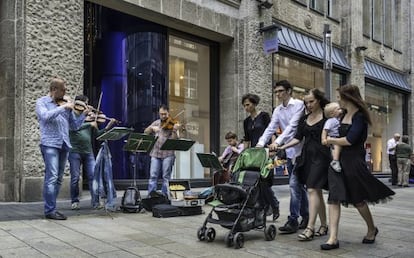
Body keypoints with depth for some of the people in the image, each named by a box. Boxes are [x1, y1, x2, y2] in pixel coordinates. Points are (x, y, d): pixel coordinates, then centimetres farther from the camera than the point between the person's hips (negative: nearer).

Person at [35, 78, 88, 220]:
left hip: (64, 144, 6)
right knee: (52, 177, -13)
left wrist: (84, 114, 2)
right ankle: (50, 211, -9)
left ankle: (51, 208, 16)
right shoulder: (41, 102, 4)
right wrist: (63, 107, -18)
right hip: (50, 144, -6)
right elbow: (45, 116, -18)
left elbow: (74, 126, 16)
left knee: (58, 179, 8)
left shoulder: (65, 104, 16)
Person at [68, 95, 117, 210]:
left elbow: (97, 134, 13)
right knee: (75, 178, 0)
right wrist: (89, 123, -24)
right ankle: (74, 201, 14)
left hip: (88, 152, 4)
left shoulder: (89, 118, 14)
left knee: (93, 176, -2)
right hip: (75, 151, -4)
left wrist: (108, 127, 1)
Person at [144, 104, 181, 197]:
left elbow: (174, 140, -9)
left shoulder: (172, 124, 0)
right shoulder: (156, 123, 12)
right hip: (155, 153, 3)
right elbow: (145, 132, 8)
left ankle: (165, 195, 9)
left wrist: (174, 130, -27)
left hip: (168, 154, -3)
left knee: (166, 177, 1)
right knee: (153, 176, 0)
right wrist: (152, 128, -10)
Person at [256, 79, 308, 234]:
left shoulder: (298, 104, -7)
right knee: (298, 186, 12)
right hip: (289, 152, 7)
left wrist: (278, 142, -28)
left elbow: (292, 126, -18)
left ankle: (293, 221, -9)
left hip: (299, 150, -7)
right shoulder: (277, 111, 12)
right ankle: (306, 217, 22)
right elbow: (270, 128, 3)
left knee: (294, 184, -12)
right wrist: (260, 143, -13)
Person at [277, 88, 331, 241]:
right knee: (317, 192, 10)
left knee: (312, 190, -14)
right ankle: (323, 225, 18)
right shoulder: (304, 119, 14)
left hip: (320, 156, -6)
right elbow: (298, 138, 12)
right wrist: (282, 147, 1)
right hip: (306, 156, 6)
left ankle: (310, 228, -15)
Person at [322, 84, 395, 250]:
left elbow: (349, 140, -20)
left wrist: (332, 140, -7)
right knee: (333, 198, -5)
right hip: (339, 161, 7)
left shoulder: (359, 117, -12)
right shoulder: (344, 115, 12)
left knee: (358, 200, 7)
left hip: (354, 161, -7)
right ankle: (333, 238, -6)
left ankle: (372, 229, 33)